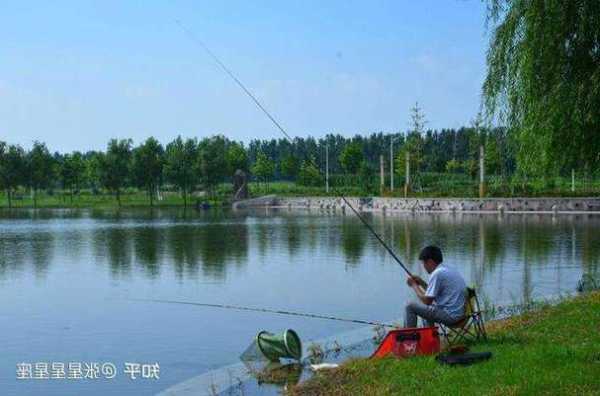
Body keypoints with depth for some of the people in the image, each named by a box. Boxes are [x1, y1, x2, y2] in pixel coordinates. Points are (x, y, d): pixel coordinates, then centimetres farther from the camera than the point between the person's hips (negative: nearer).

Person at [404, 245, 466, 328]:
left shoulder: (437, 274, -16)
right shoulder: (450, 270, 13)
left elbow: (427, 301, -13)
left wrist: (414, 285, -1)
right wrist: (421, 283, 17)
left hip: (448, 316, -10)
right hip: (459, 314, 10)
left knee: (410, 306, -2)